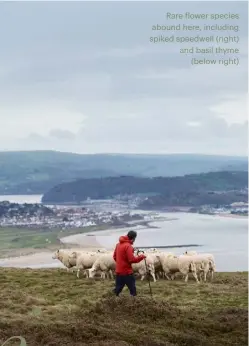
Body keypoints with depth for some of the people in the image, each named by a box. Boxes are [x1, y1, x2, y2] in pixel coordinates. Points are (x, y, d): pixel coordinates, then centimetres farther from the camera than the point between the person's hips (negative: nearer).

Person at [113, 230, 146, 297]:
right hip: (127, 272, -8)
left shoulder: (118, 244, 8)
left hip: (118, 271, 8)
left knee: (118, 288, 14)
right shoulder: (128, 246, -18)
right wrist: (141, 257, -10)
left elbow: (114, 256, 16)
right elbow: (132, 259, -21)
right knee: (132, 288, 2)